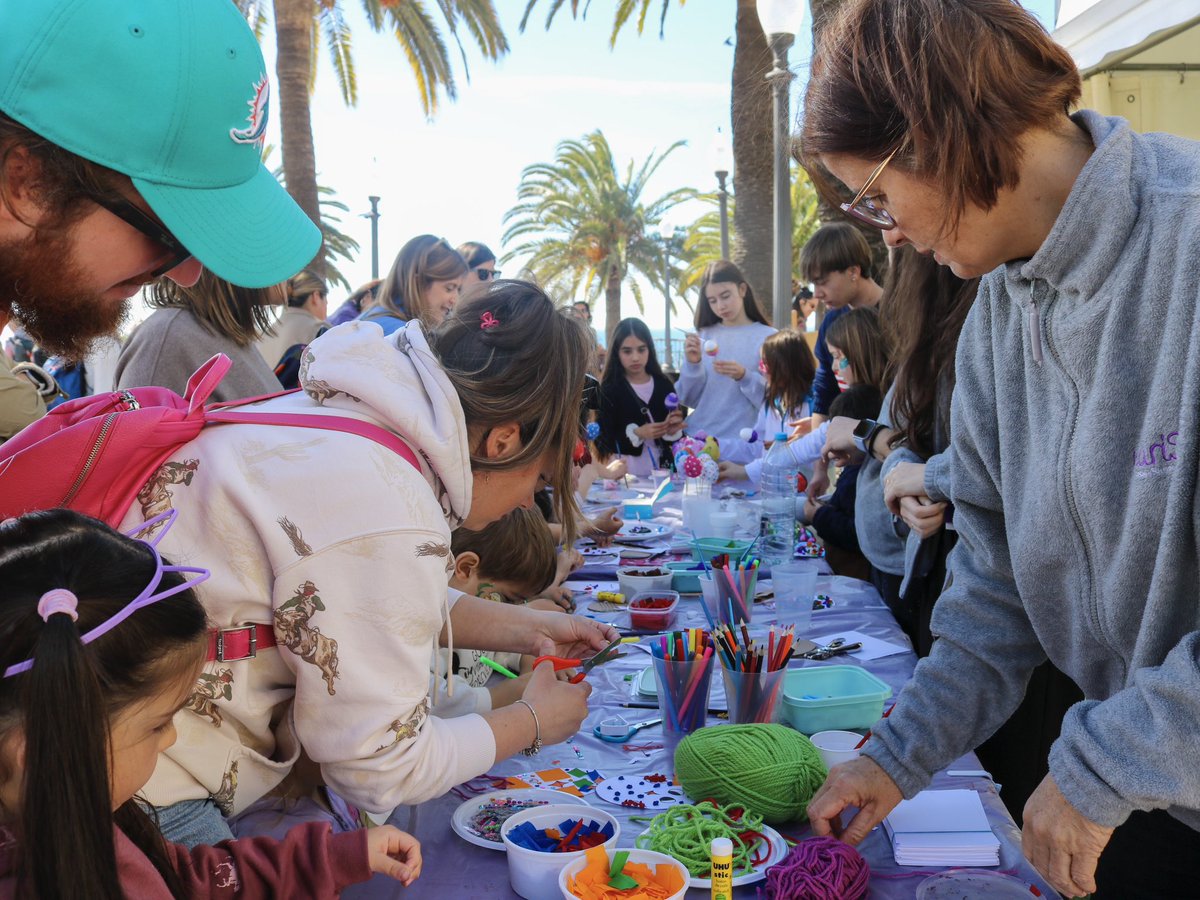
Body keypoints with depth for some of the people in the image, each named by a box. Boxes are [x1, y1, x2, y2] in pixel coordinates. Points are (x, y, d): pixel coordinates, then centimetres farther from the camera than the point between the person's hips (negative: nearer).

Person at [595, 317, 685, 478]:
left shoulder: (664, 385, 5)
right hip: (625, 475, -2)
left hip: (663, 472, 3)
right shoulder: (608, 390, -4)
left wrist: (673, 431, -11)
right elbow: (602, 442, -7)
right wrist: (636, 435, -18)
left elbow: (678, 440, 9)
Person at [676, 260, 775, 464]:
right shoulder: (705, 335, 8)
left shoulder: (768, 337, -2)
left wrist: (744, 377, -19)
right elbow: (689, 399, 8)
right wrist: (692, 364, -8)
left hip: (739, 443, -3)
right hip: (696, 439, 3)